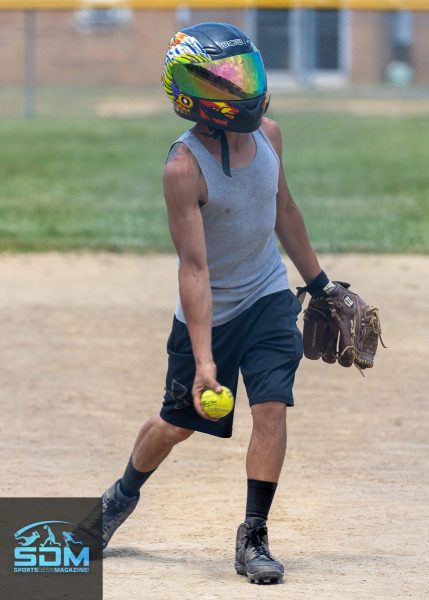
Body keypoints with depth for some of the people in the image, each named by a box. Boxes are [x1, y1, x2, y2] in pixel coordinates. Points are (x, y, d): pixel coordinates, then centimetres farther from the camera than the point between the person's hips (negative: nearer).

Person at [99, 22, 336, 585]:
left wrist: (319, 283, 18)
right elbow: (194, 269, -30)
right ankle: (124, 494, 42)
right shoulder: (184, 167, -27)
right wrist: (203, 362, -34)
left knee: (271, 407, -13)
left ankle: (253, 538, -3)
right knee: (179, 421, 11)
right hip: (211, 311, -3)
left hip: (268, 298, 4)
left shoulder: (267, 135, -9)